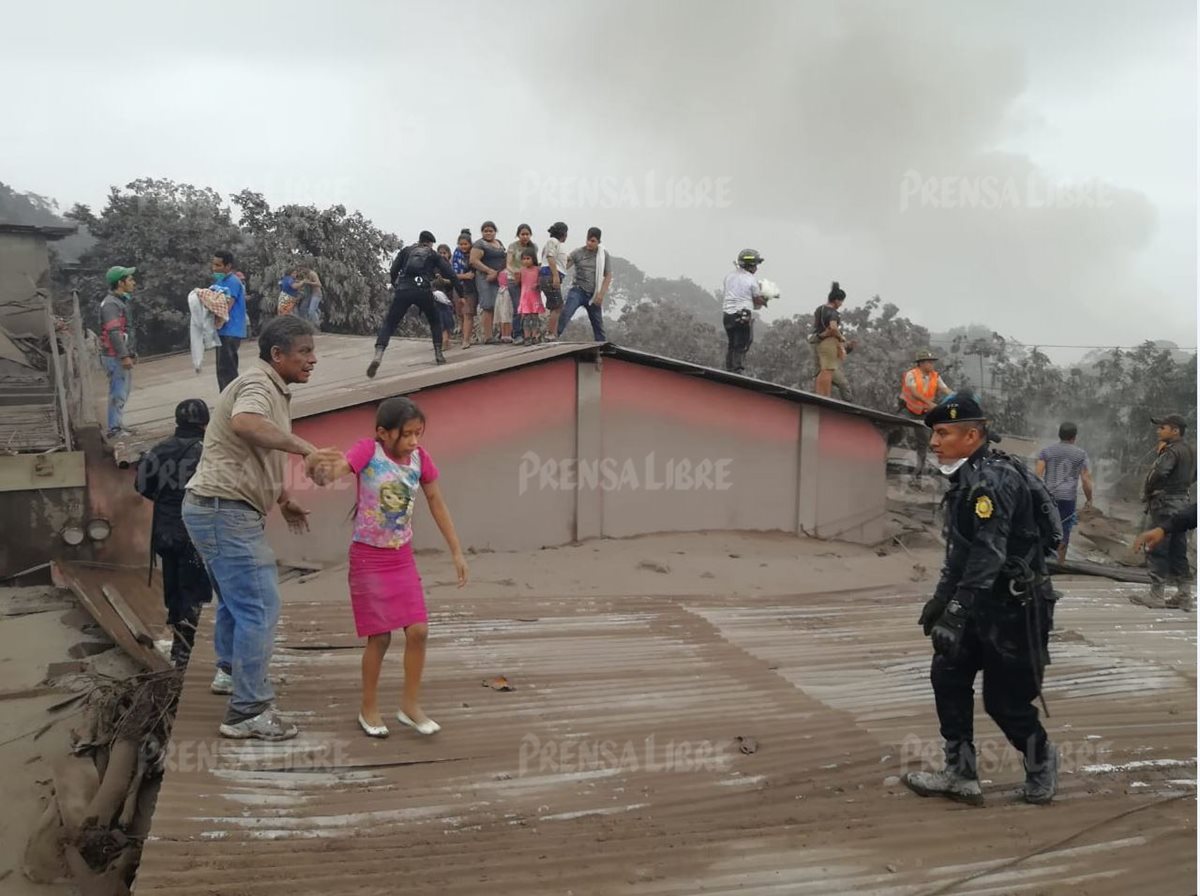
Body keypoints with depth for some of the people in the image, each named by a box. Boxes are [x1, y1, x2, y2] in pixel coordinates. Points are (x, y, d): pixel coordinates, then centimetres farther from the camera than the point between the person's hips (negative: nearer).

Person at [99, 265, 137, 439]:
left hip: (122, 355, 10)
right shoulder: (110, 304, -16)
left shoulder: (121, 301, 17)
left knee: (125, 389, 17)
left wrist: (131, 353, 23)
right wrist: (124, 356, -25)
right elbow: (114, 332, -23)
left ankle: (116, 423, 26)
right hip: (115, 356, -10)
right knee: (118, 392, -6)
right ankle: (113, 428, -1)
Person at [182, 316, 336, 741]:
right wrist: (305, 448, -43)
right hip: (225, 510, -11)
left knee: (236, 598, 27)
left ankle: (230, 671, 46)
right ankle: (248, 712, -6)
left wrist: (283, 500, 28)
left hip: (222, 510, 11)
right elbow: (244, 423, -40)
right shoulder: (258, 384, -16)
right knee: (258, 608, -10)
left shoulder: (270, 389, 17)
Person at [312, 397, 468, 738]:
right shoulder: (368, 450, -16)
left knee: (418, 630, 0)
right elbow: (333, 471, -32)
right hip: (368, 558, -4)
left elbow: (437, 503, 6)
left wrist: (456, 551, 8)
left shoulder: (420, 457, -4)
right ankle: (369, 709, 19)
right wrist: (322, 471, -58)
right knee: (380, 636, -1)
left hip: (402, 558, 4)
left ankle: (411, 705, 16)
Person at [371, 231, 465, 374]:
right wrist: (460, 295, 21)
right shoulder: (434, 254, 22)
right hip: (424, 291, 0)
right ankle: (438, 354, 18)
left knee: (389, 324, 4)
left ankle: (378, 355, -18)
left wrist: (395, 287, 28)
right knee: (435, 321, 25)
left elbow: (394, 270, 13)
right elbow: (451, 274, 16)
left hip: (403, 290, 0)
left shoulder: (406, 250, 24)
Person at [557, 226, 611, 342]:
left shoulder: (604, 255, 2)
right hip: (578, 291, -2)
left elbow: (608, 276, 1)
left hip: (594, 295, 2)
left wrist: (601, 294, -9)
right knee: (565, 313, -21)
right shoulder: (578, 252, -1)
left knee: (598, 323, 8)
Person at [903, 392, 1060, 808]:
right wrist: (940, 599, 22)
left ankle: (1041, 762, 29)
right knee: (947, 676, 5)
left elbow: (988, 555, -28)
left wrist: (955, 614, -31)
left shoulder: (992, 480, -21)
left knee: (1004, 700, 1)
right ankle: (961, 776, 13)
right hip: (984, 605, 9)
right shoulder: (967, 480, 11)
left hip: (1015, 608, -9)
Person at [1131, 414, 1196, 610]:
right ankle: (1184, 595, 14)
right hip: (1182, 503, 9)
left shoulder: (1172, 451, -15)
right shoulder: (1190, 452, 14)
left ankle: (1156, 595, 0)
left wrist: (1147, 493, -13)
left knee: (1157, 551, -3)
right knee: (1179, 552, 12)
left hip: (1165, 504, -9)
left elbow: (1159, 473, -27)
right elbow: (1192, 477, 23)